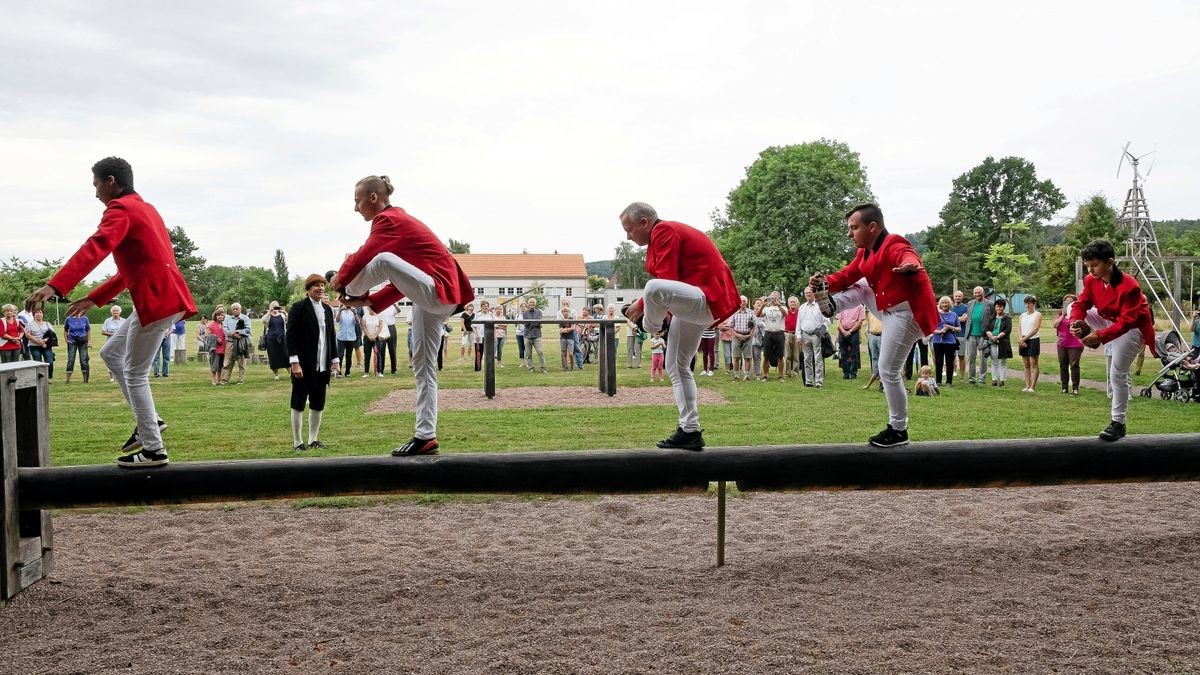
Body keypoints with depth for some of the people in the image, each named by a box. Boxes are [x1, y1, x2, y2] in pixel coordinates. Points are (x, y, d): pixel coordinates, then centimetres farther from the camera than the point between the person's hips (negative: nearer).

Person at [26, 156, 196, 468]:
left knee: (135, 373, -1)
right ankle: (149, 422, 17)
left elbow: (95, 248, -26)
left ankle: (153, 450, 4)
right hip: (164, 297, 10)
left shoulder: (121, 209, -8)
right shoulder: (143, 209, 23)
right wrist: (94, 299, 26)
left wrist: (54, 286, -36)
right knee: (110, 353, 19)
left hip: (157, 300, -10)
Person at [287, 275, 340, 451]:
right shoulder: (298, 308, -6)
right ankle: (297, 442, 10)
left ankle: (313, 440, 19)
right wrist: (294, 362, -17)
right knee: (299, 403, 3)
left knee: (318, 404, 10)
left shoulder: (328, 309, 12)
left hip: (322, 366, 6)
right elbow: (290, 336, -11)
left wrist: (335, 360, 10)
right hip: (303, 366, -6)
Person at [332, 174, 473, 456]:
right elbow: (403, 275, 23)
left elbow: (363, 258, -16)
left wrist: (341, 281, 3)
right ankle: (425, 436, 10)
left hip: (438, 292, -11)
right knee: (423, 368, 9)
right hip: (432, 298, 11)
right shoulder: (398, 220, 21)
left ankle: (351, 293, 2)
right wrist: (370, 301, 16)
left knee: (383, 260, -28)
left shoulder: (389, 220, -9)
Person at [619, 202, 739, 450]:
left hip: (709, 298, -12)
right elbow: (672, 283, 22)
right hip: (695, 304, 12)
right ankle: (690, 431, 15)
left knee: (653, 289, -37)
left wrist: (642, 305, -9)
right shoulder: (667, 232, 22)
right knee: (676, 366, 14)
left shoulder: (664, 231, -10)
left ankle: (650, 328, -5)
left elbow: (666, 281, -20)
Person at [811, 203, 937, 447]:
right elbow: (848, 275, 12)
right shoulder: (865, 252, 11)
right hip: (889, 309, 9)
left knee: (888, 372, -5)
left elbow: (909, 259, -43)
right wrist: (826, 283, -10)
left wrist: (910, 267, -69)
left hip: (905, 315, -9)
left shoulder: (894, 246, -21)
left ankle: (898, 431, 6)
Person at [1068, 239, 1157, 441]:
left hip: (1131, 327, -7)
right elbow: (1081, 304, -10)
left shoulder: (1129, 286, -34)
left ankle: (1118, 424, -1)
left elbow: (1126, 322, -35)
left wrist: (1100, 336, -45)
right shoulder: (1091, 280, -15)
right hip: (1108, 320, 7)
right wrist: (1076, 322, -32)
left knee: (1117, 373, -11)